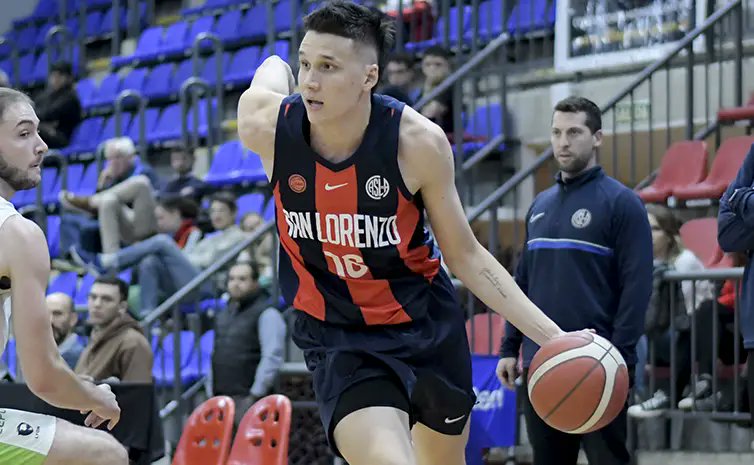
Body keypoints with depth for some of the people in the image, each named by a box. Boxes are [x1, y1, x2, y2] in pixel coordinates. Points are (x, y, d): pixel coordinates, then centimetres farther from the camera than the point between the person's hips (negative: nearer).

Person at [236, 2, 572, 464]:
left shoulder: (417, 142, -20)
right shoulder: (266, 126, -19)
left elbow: (465, 254, -8)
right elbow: (273, 69, 7)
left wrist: (551, 335, -14)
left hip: (427, 326, 1)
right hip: (340, 340, -1)